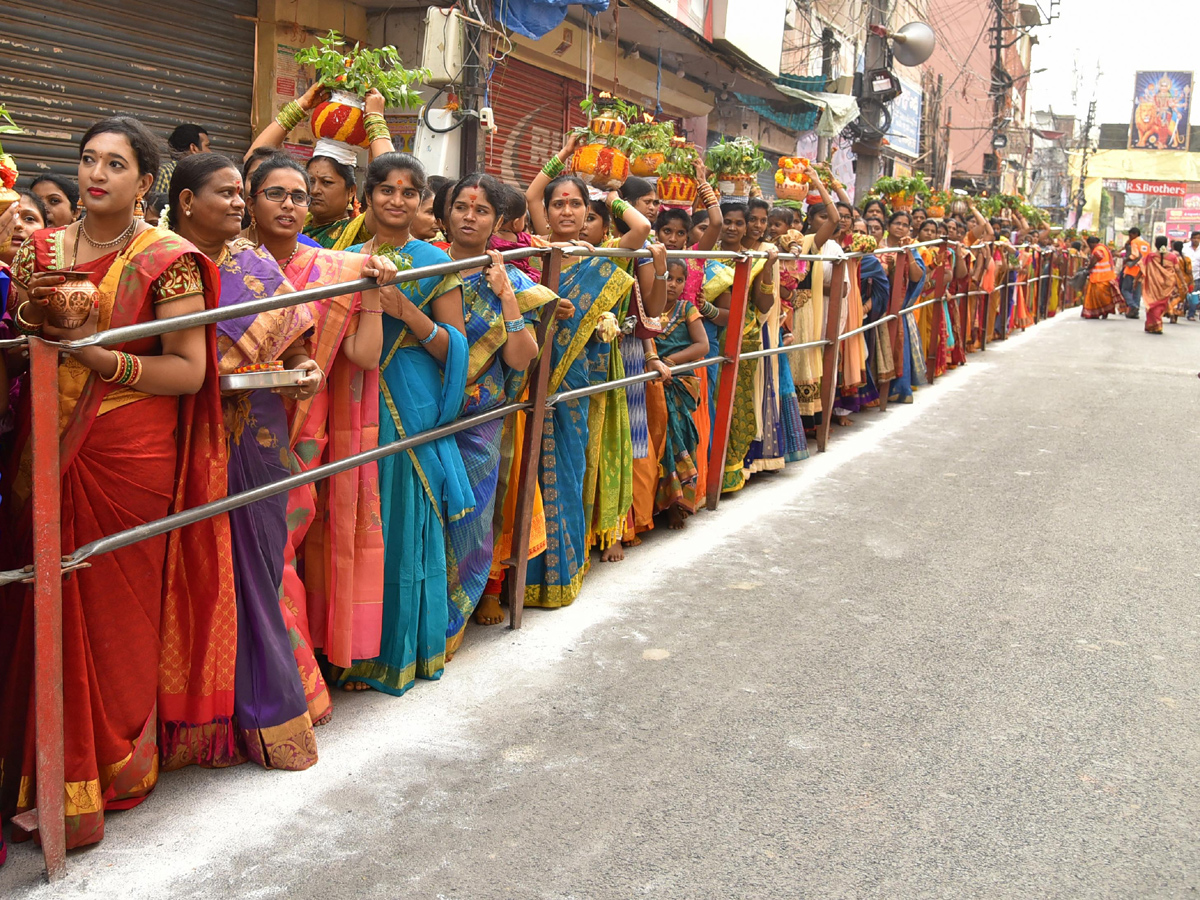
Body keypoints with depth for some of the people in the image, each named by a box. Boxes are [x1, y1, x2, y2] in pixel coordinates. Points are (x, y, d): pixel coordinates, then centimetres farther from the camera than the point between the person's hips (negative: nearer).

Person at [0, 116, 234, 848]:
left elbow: (190, 370, -10)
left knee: (117, 610, 4)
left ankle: (113, 767, 22)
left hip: (129, 459, -4)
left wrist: (100, 355, -19)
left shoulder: (167, 261, -4)